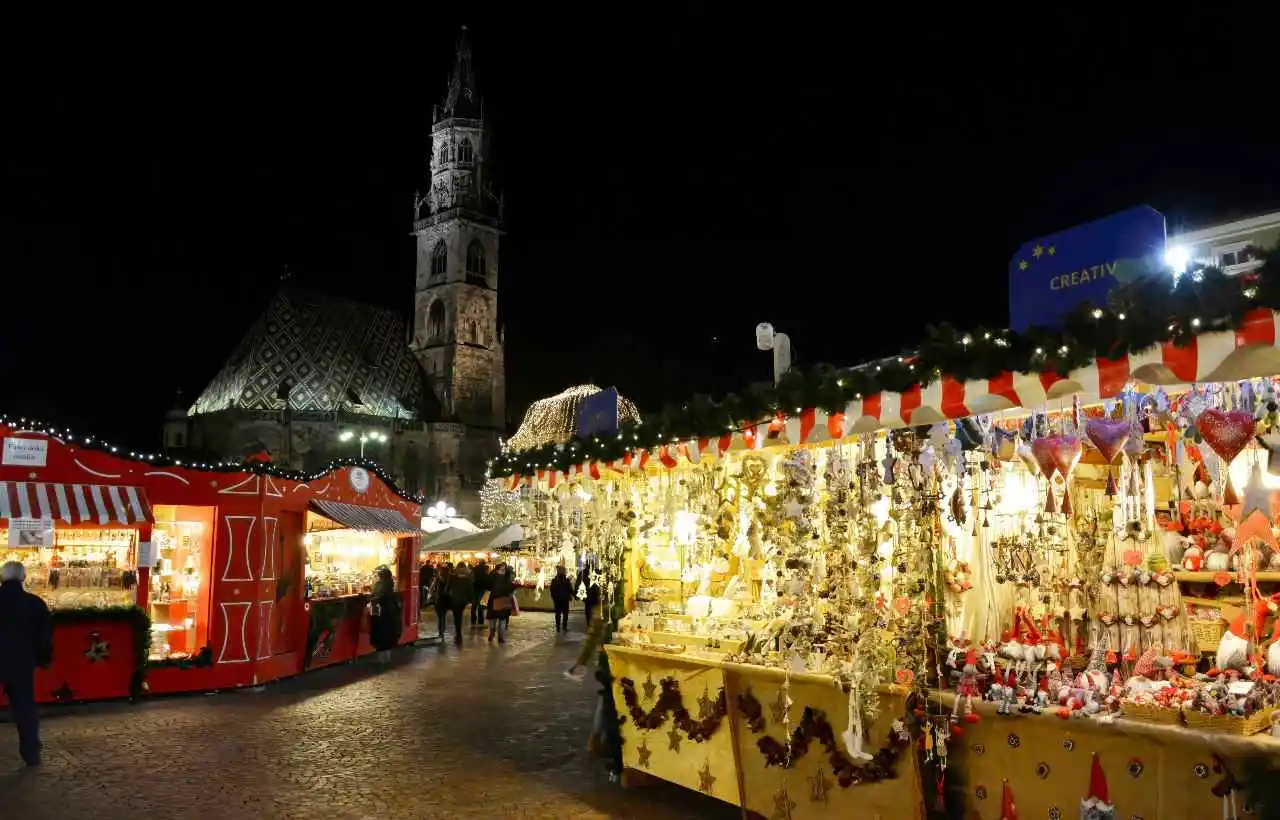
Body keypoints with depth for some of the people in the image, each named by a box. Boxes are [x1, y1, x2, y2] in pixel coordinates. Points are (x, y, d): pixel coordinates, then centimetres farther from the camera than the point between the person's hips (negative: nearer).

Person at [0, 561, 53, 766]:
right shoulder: (35, 603, -5)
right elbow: (45, 634, 0)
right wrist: (44, 659, 12)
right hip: (22, 663, 1)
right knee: (26, 708, 9)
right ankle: (31, 754, 9)